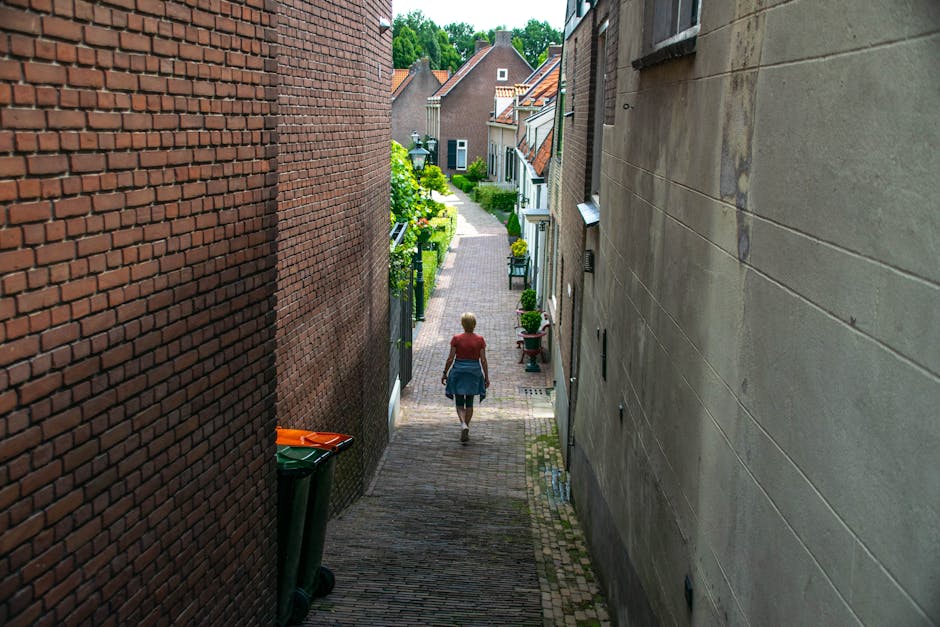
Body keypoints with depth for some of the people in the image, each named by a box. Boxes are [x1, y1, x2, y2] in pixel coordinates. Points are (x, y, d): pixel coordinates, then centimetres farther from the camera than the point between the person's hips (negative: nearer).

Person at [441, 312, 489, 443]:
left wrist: (445, 373, 5)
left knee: (459, 403, 7)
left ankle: (463, 425, -18)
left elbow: (450, 358, -7)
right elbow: (483, 360, -4)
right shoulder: (480, 340, -6)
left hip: (458, 371, -1)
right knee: (469, 403, 14)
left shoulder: (456, 339, -9)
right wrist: (486, 377, 4)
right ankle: (465, 432, 16)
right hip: (474, 371, 1)